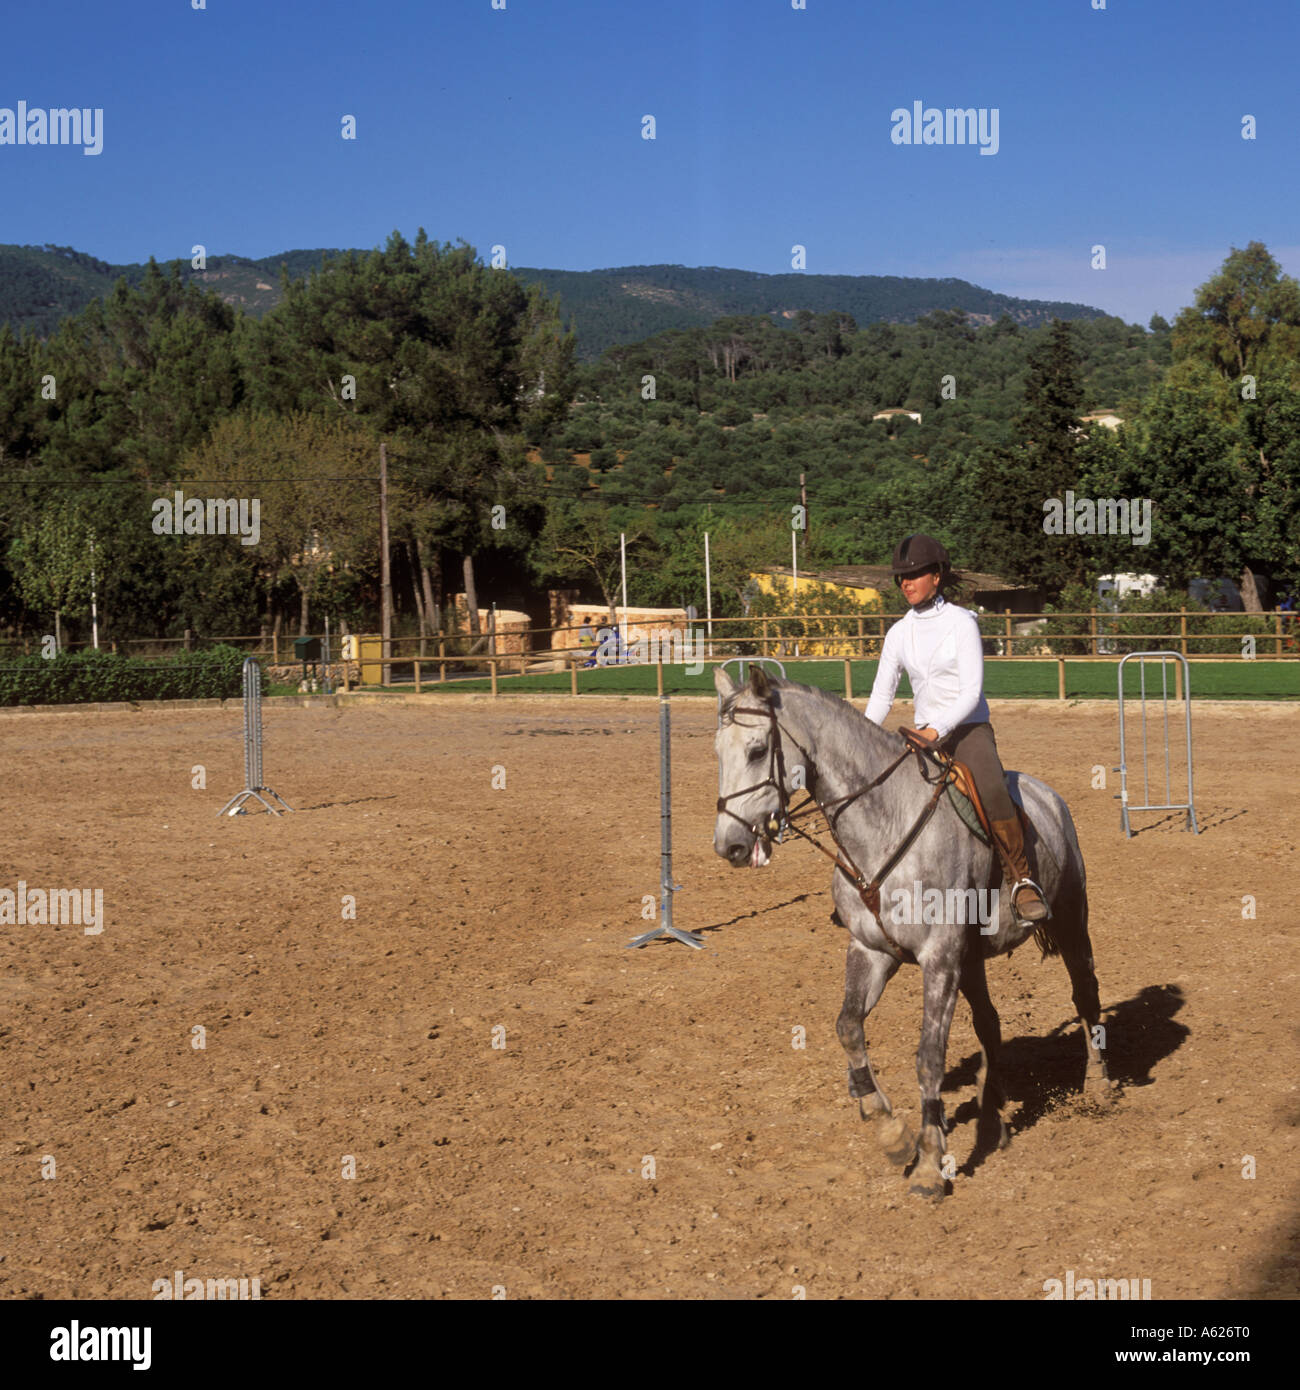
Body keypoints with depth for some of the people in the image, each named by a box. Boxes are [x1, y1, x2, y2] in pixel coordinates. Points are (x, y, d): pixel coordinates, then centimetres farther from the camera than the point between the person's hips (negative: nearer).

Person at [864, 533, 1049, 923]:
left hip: (969, 729, -6)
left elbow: (971, 692, -15)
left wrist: (936, 729, -28)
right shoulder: (899, 634, 8)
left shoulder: (961, 622, -7)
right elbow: (881, 694, 9)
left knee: (992, 791, -33)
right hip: (925, 737, 6)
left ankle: (1021, 881, -24)